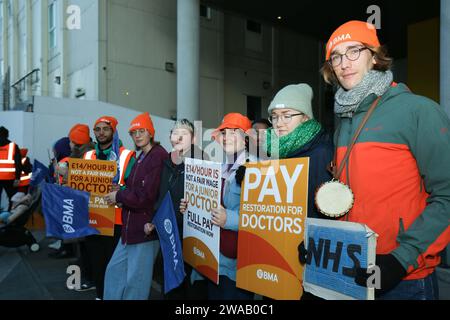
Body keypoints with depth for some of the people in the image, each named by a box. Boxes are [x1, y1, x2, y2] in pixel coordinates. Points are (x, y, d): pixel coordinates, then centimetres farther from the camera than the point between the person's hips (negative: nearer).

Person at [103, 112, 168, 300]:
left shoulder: (158, 156, -16)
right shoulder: (142, 157, 15)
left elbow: (146, 196, -21)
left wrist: (118, 197, -7)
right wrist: (120, 194, -3)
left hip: (146, 229, -10)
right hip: (131, 227, 10)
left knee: (136, 279, 4)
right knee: (115, 270, 19)